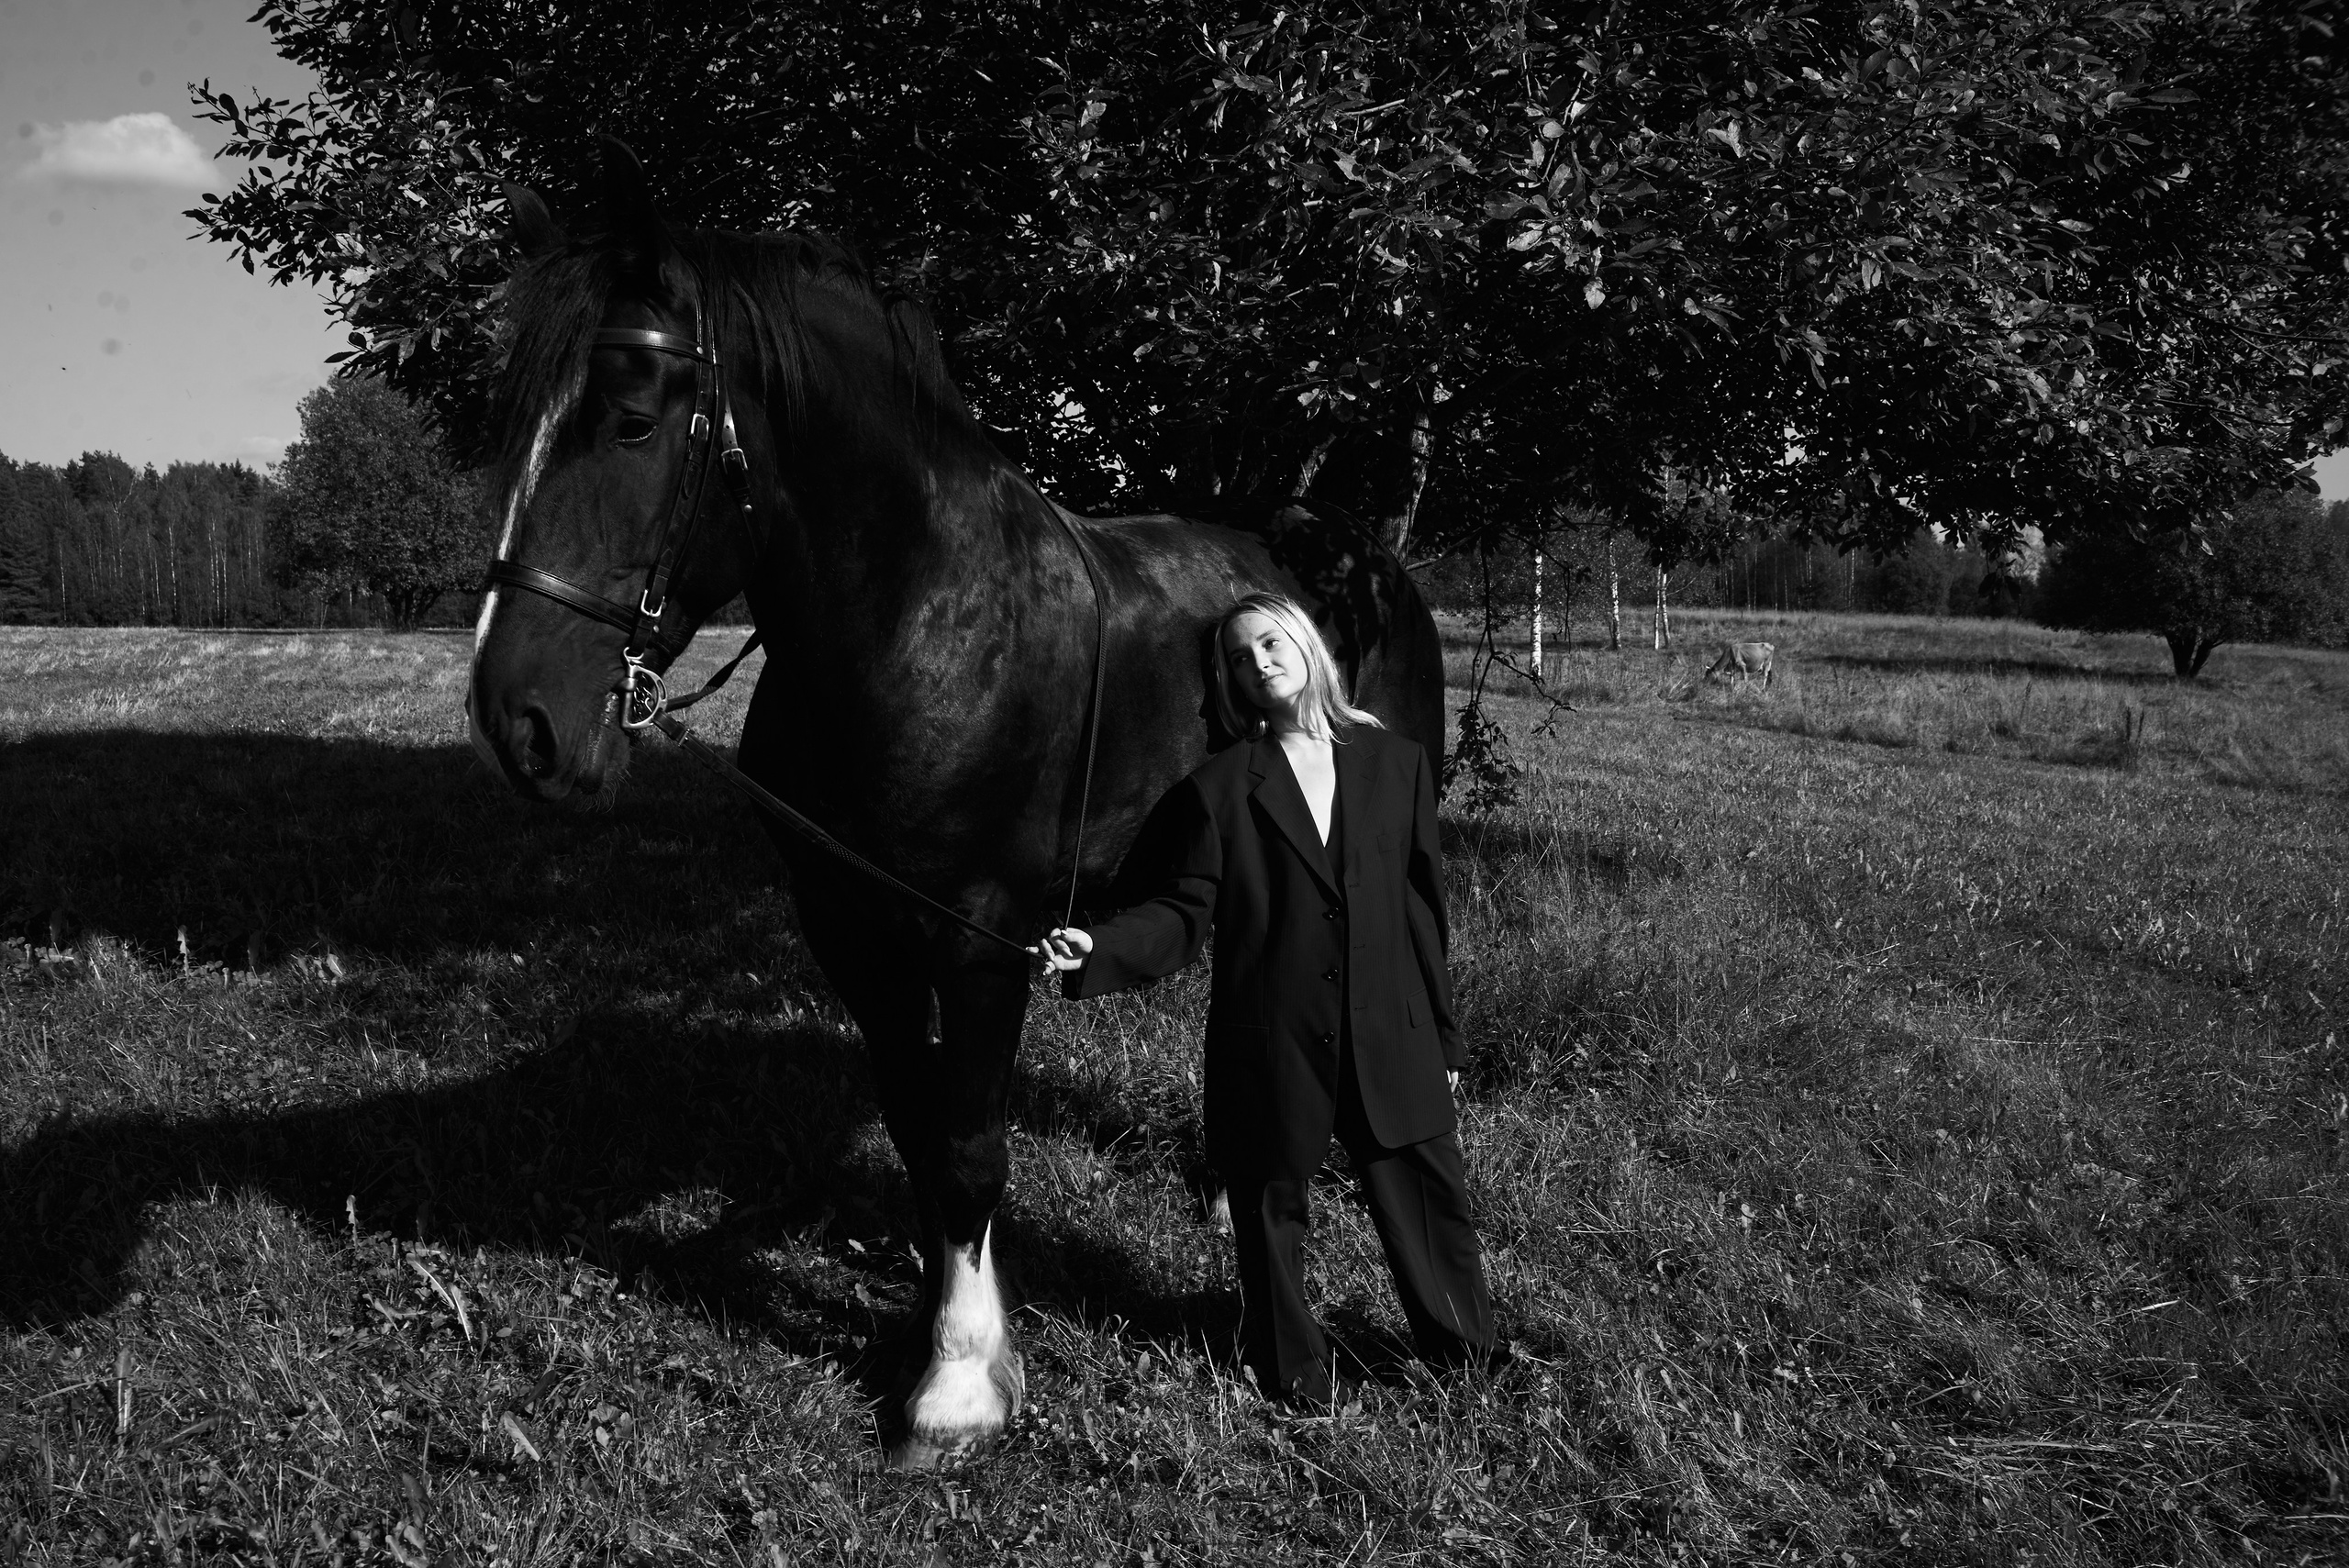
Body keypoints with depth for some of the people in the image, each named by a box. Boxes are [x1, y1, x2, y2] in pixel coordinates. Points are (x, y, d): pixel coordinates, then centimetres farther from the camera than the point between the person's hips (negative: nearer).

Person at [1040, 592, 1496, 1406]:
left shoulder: (1397, 765, 3)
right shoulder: (1218, 788, -3)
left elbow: (1423, 910, 6)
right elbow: (1185, 914, -5)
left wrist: (1443, 1035, 9)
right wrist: (1097, 946, -24)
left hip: (1390, 1037, 2)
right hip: (1269, 1043, -1)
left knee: (1432, 1196, 12)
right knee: (1271, 1208, 12)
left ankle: (1469, 1353, 34)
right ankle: (1292, 1370, 32)